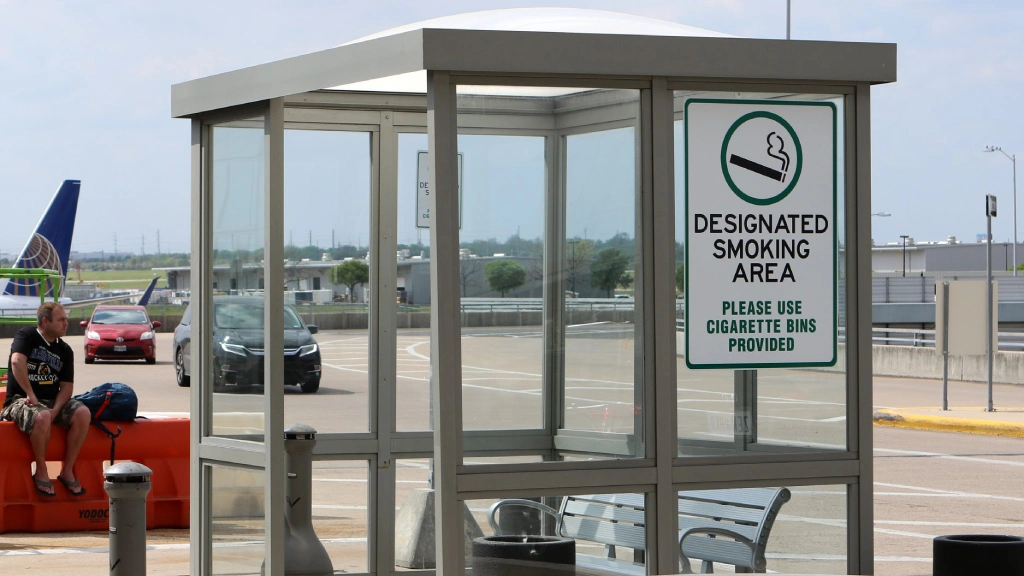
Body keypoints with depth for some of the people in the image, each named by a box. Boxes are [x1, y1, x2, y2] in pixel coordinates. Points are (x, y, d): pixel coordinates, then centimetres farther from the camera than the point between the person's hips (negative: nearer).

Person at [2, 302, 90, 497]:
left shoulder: (65, 350, 10)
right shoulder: (27, 336, -4)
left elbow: (67, 386, 4)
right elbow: (17, 361, -23)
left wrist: (55, 410, -15)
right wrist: (31, 395, -26)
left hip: (53, 401, 5)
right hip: (21, 400, -5)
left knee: (82, 413, -23)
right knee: (42, 417, -39)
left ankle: (67, 471, -14)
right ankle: (41, 472, -20)